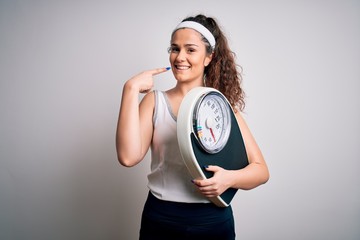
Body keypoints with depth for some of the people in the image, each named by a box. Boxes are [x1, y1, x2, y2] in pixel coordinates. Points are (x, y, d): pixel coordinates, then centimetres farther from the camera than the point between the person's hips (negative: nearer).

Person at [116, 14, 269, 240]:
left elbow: (261, 170, -2)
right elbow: (129, 156, -17)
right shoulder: (155, 101, -2)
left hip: (214, 221, 1)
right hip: (160, 220, 0)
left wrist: (229, 178, -22)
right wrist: (131, 89, -18)